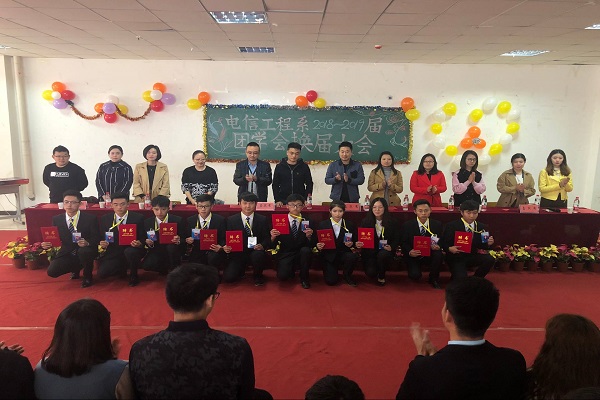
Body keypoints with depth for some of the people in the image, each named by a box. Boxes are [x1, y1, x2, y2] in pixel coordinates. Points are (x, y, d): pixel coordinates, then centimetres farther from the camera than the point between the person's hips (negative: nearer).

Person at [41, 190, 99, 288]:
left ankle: (87, 276, -6)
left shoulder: (90, 218, -8)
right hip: (66, 254, 4)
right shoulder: (56, 219, 2)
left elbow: (96, 238, -8)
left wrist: (87, 243, -30)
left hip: (84, 251, -3)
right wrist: (46, 244, -17)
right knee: (52, 272, -19)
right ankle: (75, 268, 18)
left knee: (84, 251, -38)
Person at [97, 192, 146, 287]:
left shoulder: (138, 218, -4)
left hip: (131, 249, -3)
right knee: (102, 273, -18)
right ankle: (122, 269, 16)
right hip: (113, 254, 3)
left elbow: (143, 237, -2)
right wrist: (102, 244, -14)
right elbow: (102, 237, 10)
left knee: (130, 252, -38)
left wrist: (139, 243, -26)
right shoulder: (104, 219, 3)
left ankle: (133, 276, -8)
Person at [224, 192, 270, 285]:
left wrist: (262, 246, -22)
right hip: (237, 254, 1)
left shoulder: (262, 220, 4)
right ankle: (241, 270, 19)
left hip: (255, 252, 0)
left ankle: (258, 276, -2)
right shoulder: (231, 220, 5)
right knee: (228, 277, -20)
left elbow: (267, 238, 1)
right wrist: (226, 247, -18)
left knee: (258, 255, -37)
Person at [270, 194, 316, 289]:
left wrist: (309, 236, -20)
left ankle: (304, 277, -5)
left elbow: (311, 245, 0)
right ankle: (291, 270, 12)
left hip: (301, 254, 2)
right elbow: (273, 245, 1)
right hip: (285, 254, -1)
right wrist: (273, 237, -21)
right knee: (282, 276, -27)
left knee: (306, 250, -32)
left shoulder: (307, 222, 2)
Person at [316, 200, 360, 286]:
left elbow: (355, 241, 4)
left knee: (353, 256, -33)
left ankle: (347, 276, -1)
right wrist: (318, 246, -19)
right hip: (329, 255, -1)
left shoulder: (350, 224, 1)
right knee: (331, 281, -15)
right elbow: (318, 242, 3)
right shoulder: (323, 224, 0)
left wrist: (351, 244, -18)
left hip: (344, 253, 1)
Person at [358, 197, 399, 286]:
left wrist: (391, 247, -18)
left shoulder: (393, 222, 0)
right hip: (370, 252, 0)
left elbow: (396, 239, 3)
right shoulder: (365, 222, 1)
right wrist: (358, 244, -21)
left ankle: (381, 277, -5)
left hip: (385, 252, 0)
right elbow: (360, 238, 2)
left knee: (383, 254, -37)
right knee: (371, 273, -24)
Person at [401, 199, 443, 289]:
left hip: (430, 255, 2)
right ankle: (415, 274, 16)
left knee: (439, 254, -31)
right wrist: (409, 252, -22)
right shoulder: (407, 225, -5)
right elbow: (403, 243, -1)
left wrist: (438, 247, -22)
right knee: (415, 275, -26)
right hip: (413, 255, -2)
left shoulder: (437, 224, -1)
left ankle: (433, 279, -5)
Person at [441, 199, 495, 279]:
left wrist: (488, 244, -15)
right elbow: (444, 243, -8)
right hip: (456, 258, -4)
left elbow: (481, 246, 7)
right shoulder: (451, 226, -8)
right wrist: (449, 249, -29)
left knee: (490, 259, -22)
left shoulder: (482, 227, 2)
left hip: (472, 257, 4)